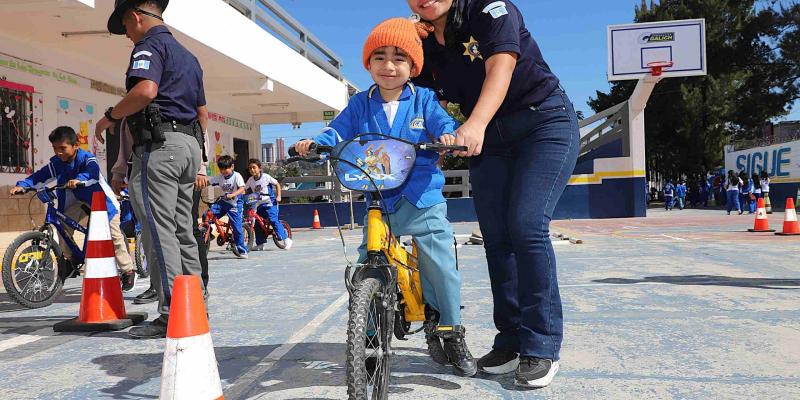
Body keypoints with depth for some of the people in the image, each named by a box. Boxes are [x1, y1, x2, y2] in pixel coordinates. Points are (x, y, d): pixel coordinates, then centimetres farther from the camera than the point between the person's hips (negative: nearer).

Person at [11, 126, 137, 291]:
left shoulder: (87, 158, -27)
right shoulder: (56, 162, -9)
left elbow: (93, 173, -48)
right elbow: (41, 176, -15)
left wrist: (79, 179, -67)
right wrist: (22, 185, -31)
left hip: (103, 200, -6)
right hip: (81, 201, 6)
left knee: (114, 234, -11)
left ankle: (128, 271, 0)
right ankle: (66, 258, 1)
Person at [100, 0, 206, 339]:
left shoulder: (150, 45, -3)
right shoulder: (188, 56, 25)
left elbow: (145, 91, -23)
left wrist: (110, 116, -8)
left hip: (159, 145, -9)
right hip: (190, 145, 9)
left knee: (159, 230, -9)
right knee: (183, 230, 11)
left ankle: (172, 314, -10)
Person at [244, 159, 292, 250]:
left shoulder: (266, 177, -7)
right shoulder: (250, 180, 5)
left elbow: (277, 184, 1)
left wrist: (278, 196, -6)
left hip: (269, 203, -6)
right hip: (258, 204, 6)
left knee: (273, 220, -17)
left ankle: (286, 239, -11)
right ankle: (259, 244, 16)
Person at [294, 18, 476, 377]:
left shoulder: (424, 100, 4)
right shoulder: (361, 104, 8)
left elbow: (442, 121, -9)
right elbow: (338, 131, 1)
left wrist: (448, 136, -32)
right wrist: (313, 143, -19)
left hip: (423, 199, -1)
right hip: (377, 201, 2)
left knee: (440, 265, -3)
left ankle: (450, 333, 15)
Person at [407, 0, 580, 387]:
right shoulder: (425, 46, 6)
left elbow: (500, 69, -27)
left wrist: (475, 124, -44)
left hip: (545, 125, -6)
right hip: (487, 141, 6)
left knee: (526, 226, -18)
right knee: (496, 239, -1)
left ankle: (541, 347, -10)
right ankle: (511, 340, 9)